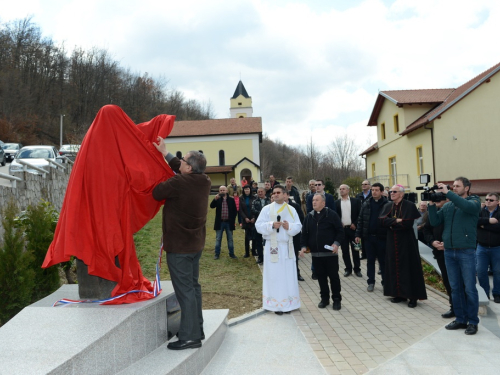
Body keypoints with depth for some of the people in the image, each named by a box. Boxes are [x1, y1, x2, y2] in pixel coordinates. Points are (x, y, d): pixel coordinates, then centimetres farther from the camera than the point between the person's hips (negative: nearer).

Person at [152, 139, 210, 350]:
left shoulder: (179, 182, -22)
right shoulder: (204, 182, 1)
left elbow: (156, 193, -6)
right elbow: (180, 168, 16)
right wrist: (164, 152, 20)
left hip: (179, 246, -8)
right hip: (195, 244, 8)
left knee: (184, 290, -3)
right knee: (193, 286, 17)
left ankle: (190, 336, 3)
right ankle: (197, 329, 26)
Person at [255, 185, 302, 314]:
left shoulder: (291, 210, 9)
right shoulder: (267, 209, 1)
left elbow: (298, 226, 4)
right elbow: (259, 225, -6)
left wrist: (289, 226, -16)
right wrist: (271, 225, -22)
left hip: (287, 246, 3)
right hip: (272, 246, -2)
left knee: (288, 275, 6)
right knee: (274, 275, 0)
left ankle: (288, 303, 16)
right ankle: (276, 304, 7)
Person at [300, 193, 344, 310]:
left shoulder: (332, 215, -4)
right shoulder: (309, 217, 8)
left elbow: (340, 231, -3)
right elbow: (305, 233, 11)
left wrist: (336, 243, -16)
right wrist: (304, 246, -1)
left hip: (330, 253, -3)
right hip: (316, 253, 4)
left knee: (333, 276, 4)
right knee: (321, 276, 11)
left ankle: (337, 299, 17)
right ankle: (324, 298, 24)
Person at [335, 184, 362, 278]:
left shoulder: (356, 201, 1)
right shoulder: (336, 203, 5)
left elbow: (360, 214, 0)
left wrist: (355, 224, -9)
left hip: (353, 228, -1)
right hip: (342, 229, 2)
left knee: (355, 250, 5)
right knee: (345, 251, 6)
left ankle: (357, 269, 15)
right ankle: (348, 269, 16)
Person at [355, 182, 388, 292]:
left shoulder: (386, 204, -6)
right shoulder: (366, 204, 5)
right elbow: (360, 220, 7)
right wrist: (358, 234, 3)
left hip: (382, 237, -3)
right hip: (368, 237, 3)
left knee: (383, 260, 8)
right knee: (370, 260, 11)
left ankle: (385, 282, 20)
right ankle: (371, 282, 20)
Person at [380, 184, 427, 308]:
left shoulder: (409, 206, -9)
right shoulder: (387, 206, 8)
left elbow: (407, 223, -19)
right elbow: (383, 220, -7)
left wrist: (392, 224, -10)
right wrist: (397, 221, -18)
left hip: (406, 241, -5)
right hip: (392, 241, 5)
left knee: (408, 268, -2)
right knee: (394, 267, 8)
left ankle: (412, 296, 5)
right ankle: (399, 294, 18)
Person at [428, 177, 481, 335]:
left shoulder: (474, 201, 1)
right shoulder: (447, 205, 12)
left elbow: (467, 206, -23)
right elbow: (434, 222, 4)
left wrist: (447, 192, -22)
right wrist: (432, 204, -6)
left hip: (466, 252, -4)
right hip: (449, 252, 4)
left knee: (469, 288, 1)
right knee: (455, 288, 10)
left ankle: (473, 322, 13)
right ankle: (460, 319, 21)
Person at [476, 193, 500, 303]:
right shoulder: (480, 211, 4)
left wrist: (484, 225, -15)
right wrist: (489, 221, -23)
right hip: (482, 247, 2)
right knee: (481, 271, 2)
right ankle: (484, 293, 16)